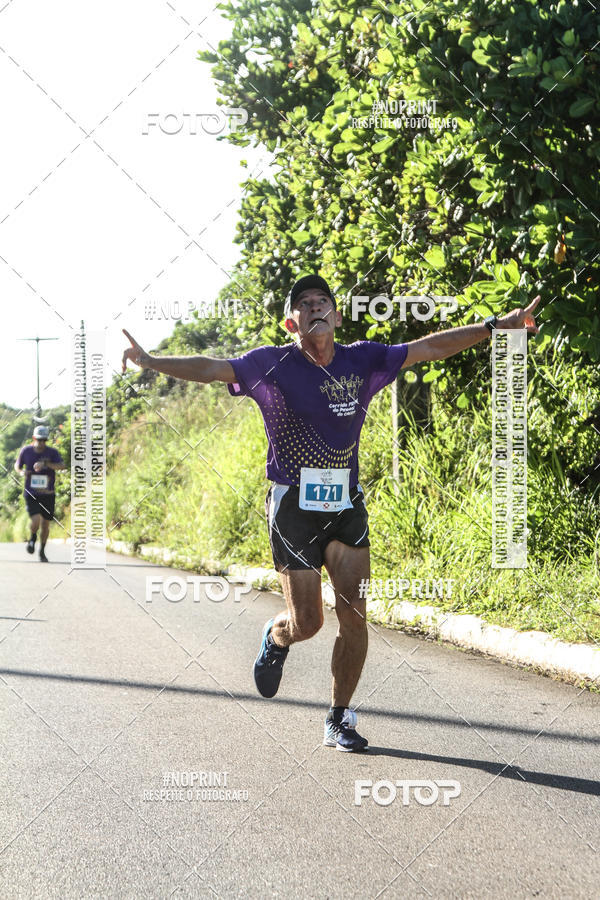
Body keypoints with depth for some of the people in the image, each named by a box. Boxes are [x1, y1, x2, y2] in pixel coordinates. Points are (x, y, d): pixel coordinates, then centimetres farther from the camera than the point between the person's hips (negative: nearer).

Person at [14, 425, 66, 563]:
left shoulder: (52, 452, -7)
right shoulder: (26, 451, -2)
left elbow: (62, 466, -24)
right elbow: (17, 465, 15)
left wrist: (45, 464, -39)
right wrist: (21, 471, -8)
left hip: (47, 494, 1)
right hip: (31, 493, -1)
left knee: (45, 524, 8)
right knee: (36, 520, -19)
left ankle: (42, 551, 31)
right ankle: (33, 537, 16)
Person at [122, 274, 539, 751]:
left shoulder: (362, 361, 5)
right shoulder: (271, 365, -5)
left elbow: (429, 348, 9)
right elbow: (212, 369, -14)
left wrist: (496, 325, 8)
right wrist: (149, 362, -28)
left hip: (347, 505, 3)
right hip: (294, 507, -3)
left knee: (354, 617, -2)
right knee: (306, 622, -3)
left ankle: (340, 719, 14)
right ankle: (275, 640, 35)